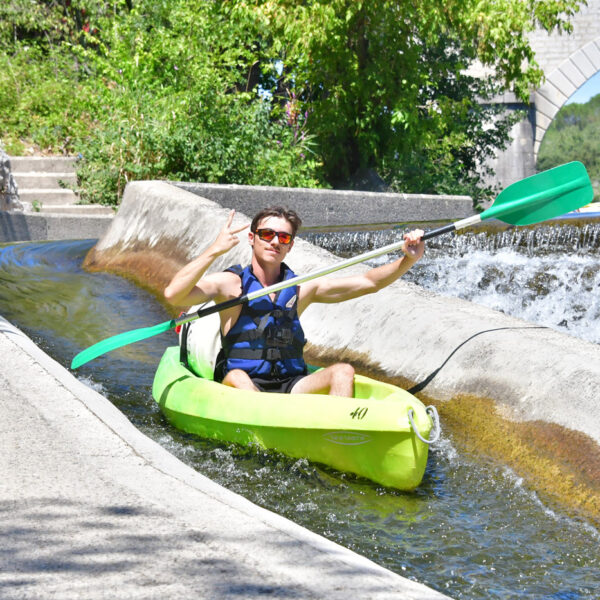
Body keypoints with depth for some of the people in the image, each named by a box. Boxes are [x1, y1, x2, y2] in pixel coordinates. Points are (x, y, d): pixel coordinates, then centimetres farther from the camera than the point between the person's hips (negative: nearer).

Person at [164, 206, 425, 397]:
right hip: (242, 389, -4)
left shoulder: (302, 288, 14)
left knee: (342, 372, -20)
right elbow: (173, 295, -14)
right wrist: (214, 251, -18)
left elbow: (369, 282, 12)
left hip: (292, 386, 4)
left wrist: (408, 259, -4)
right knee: (236, 377, -36)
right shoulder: (230, 283, 1)